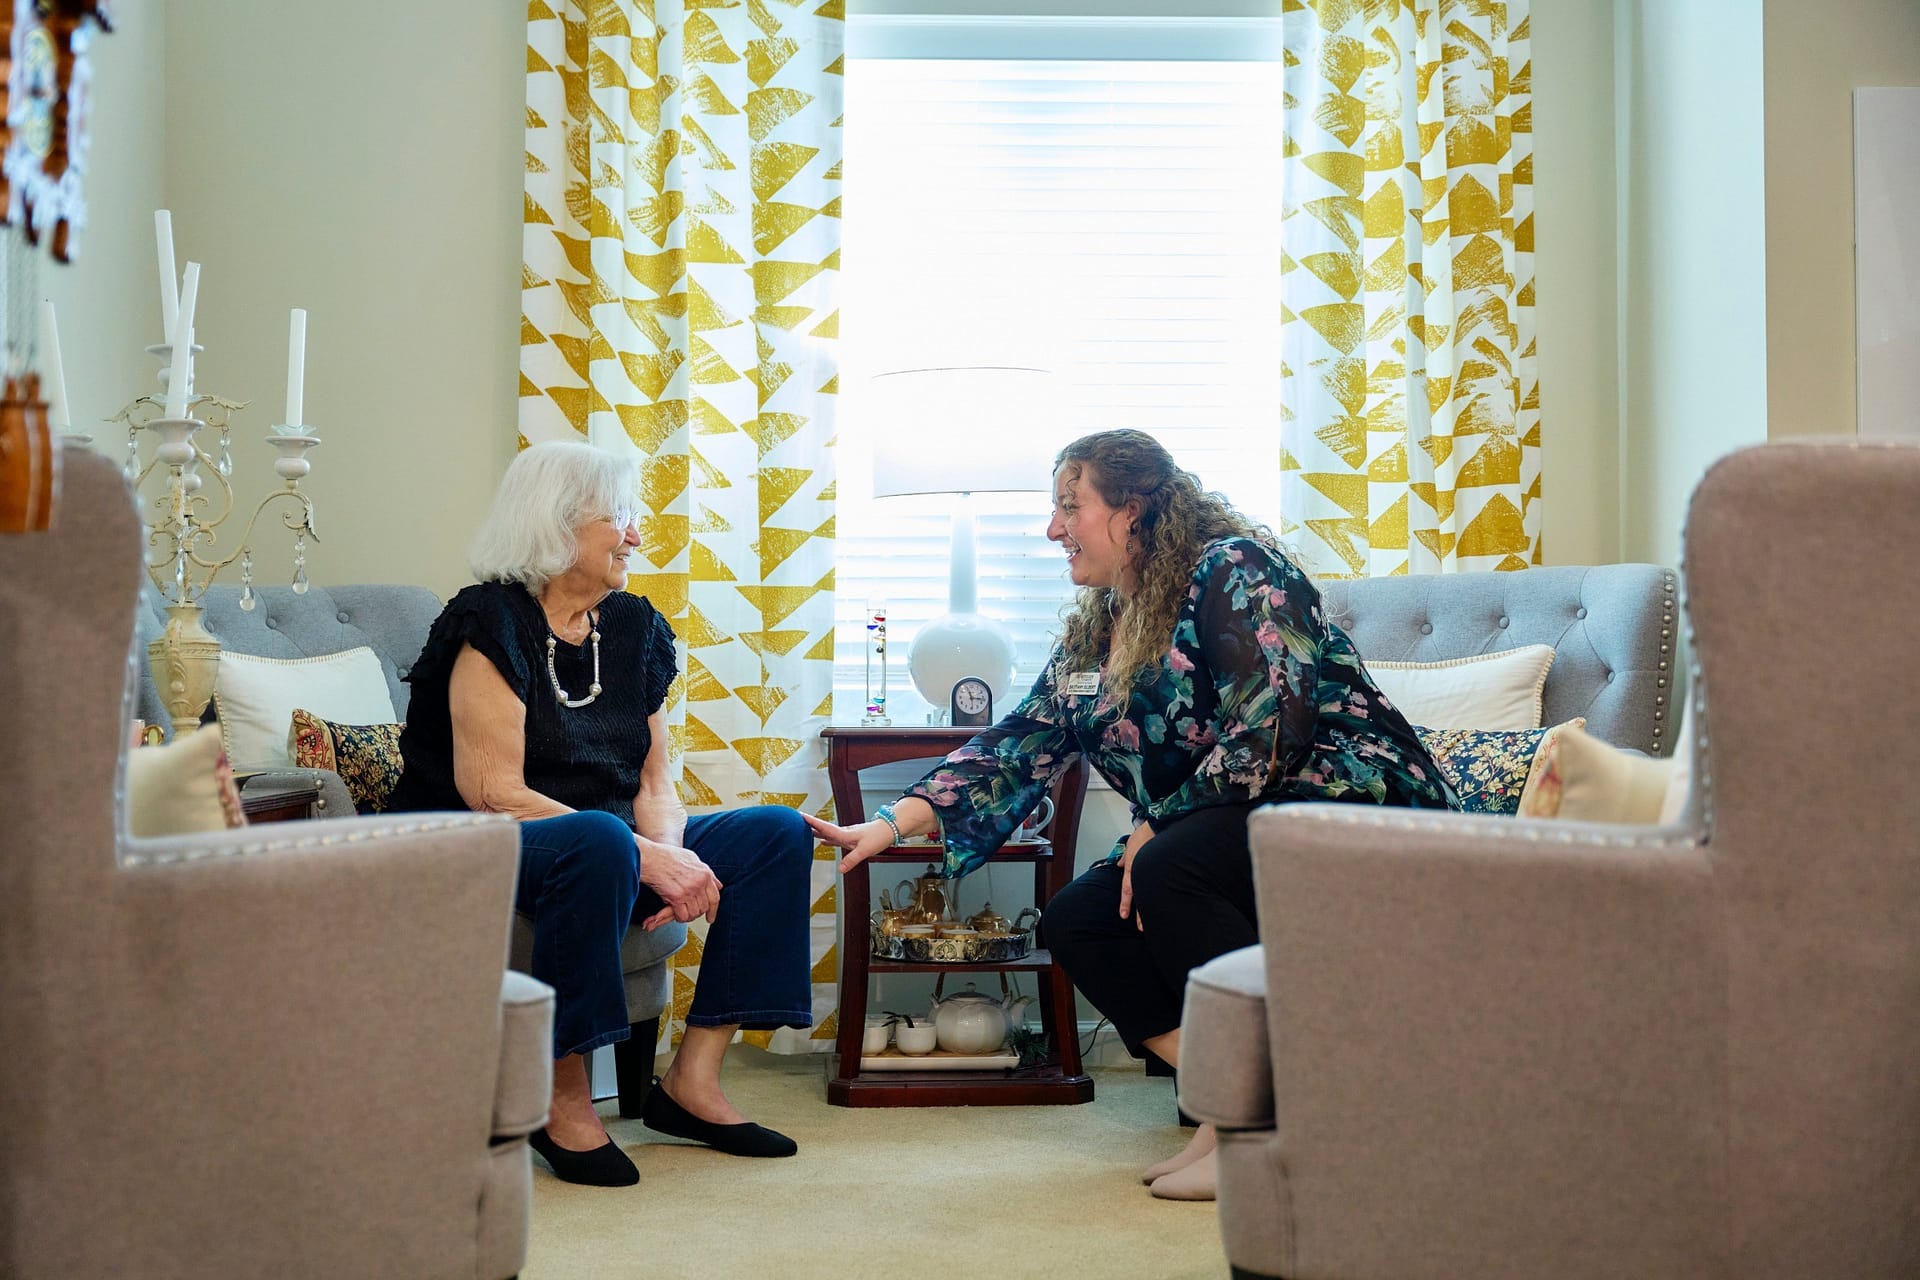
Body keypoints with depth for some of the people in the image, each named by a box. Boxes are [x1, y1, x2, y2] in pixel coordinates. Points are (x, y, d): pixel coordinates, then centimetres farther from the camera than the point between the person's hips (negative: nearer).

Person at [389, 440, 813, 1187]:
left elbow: (654, 783, 7)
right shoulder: (492, 623, -13)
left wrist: (669, 854, -17)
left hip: (603, 848, 8)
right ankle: (565, 1101, -25)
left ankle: (693, 1078, -9)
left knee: (778, 834, -6)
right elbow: (493, 794, -22)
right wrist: (648, 857, -26)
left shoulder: (634, 628, 9)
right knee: (600, 839, -39)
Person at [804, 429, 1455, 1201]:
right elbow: (1015, 748, 9)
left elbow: (1273, 725, -21)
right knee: (1074, 921, -7)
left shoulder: (1233, 569, -11)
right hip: (1221, 841, 9)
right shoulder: (1090, 638, 14)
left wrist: (1159, 828, -15)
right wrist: (892, 824, -1)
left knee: (1169, 872, -32)